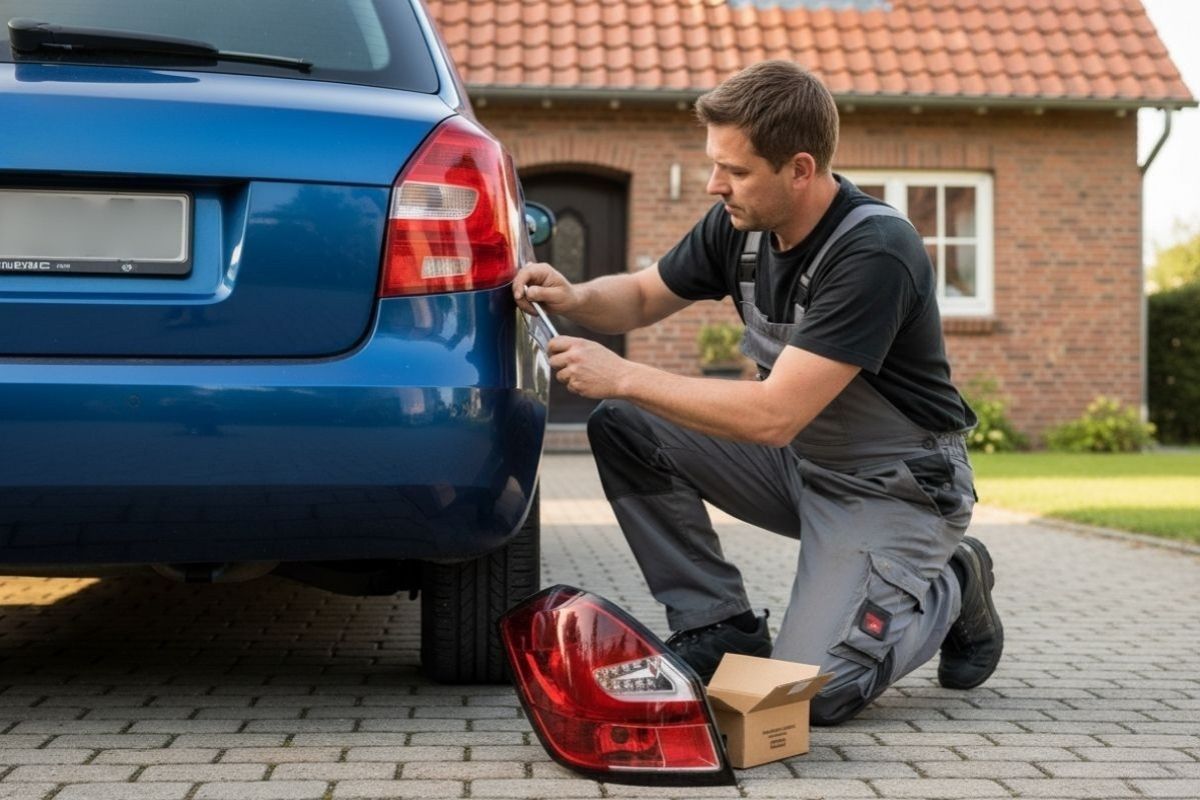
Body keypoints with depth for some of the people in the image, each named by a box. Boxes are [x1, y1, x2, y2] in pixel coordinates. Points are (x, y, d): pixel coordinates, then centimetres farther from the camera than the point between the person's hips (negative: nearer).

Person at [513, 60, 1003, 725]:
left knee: (813, 693, -21)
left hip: (895, 487, -7)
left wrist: (623, 377, -30)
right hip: (798, 458, 7)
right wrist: (574, 298, -13)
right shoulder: (740, 223, -7)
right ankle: (720, 629, 2)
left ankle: (949, 589, 8)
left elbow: (775, 416, -33)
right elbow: (644, 296, 10)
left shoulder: (874, 252, -30)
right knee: (622, 427, -8)